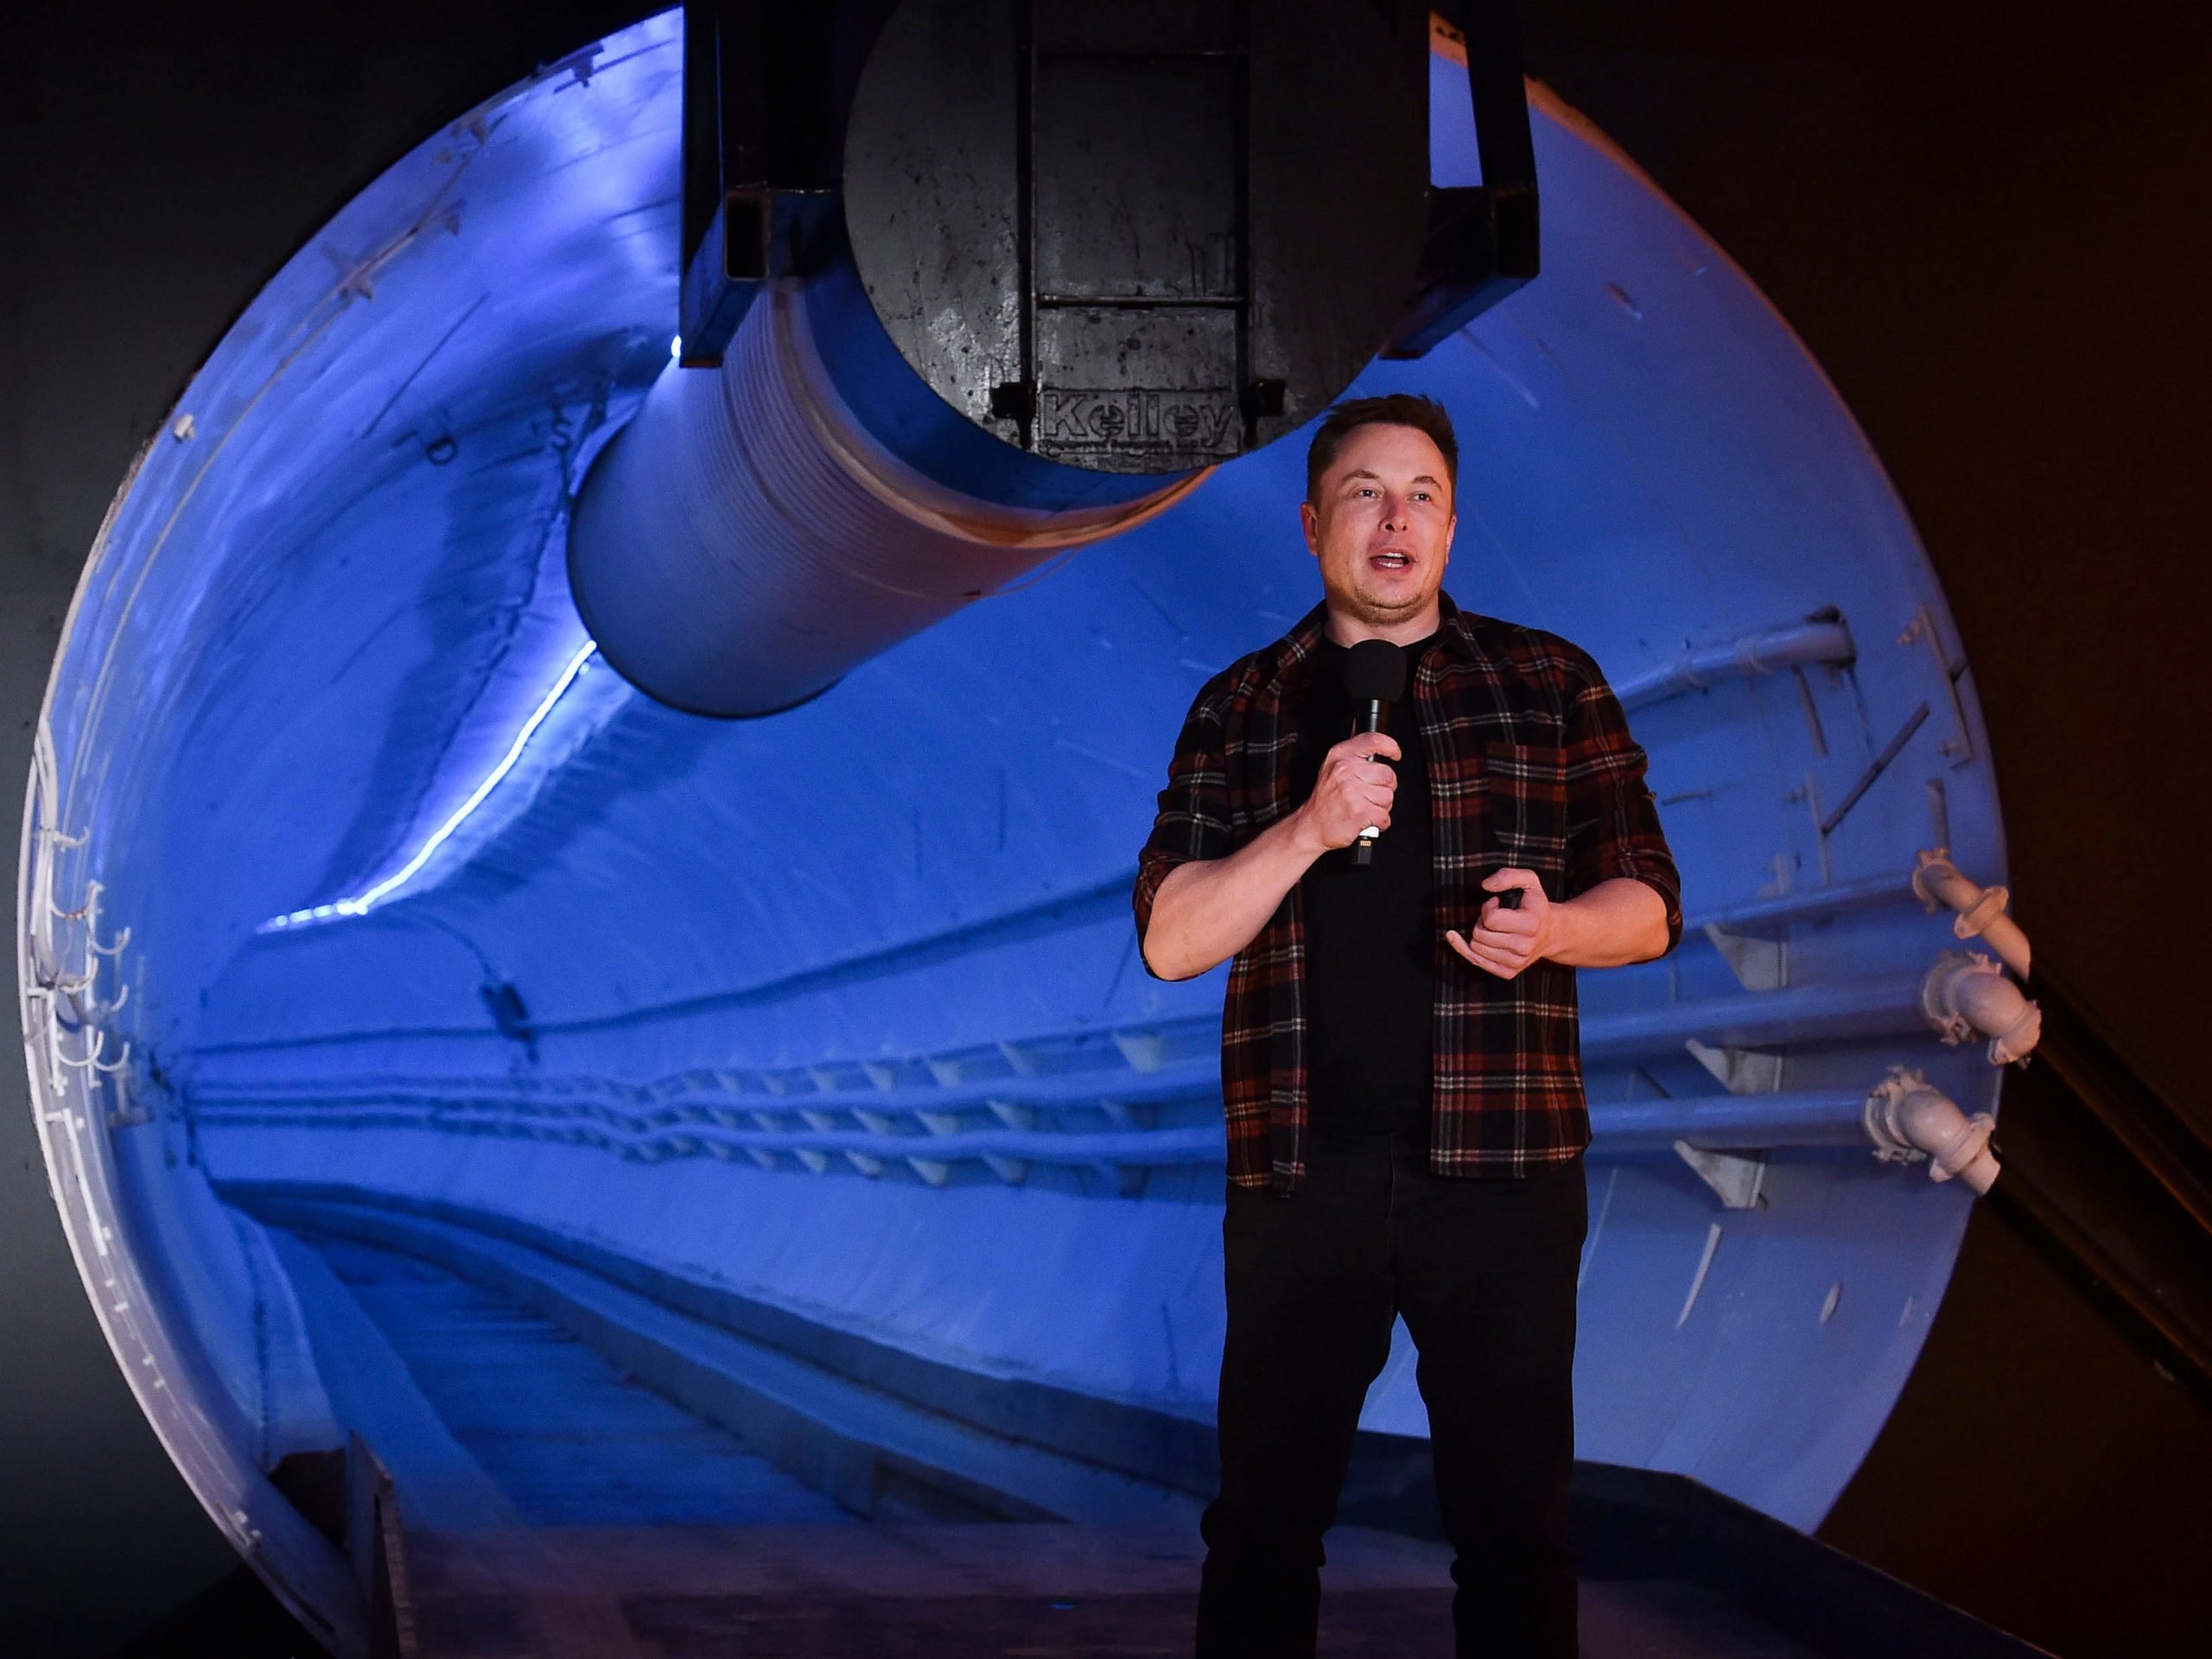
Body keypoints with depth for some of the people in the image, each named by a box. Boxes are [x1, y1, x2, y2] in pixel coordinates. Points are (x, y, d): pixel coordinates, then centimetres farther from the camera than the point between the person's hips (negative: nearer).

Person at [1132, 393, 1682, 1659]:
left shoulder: (1552, 686, 8)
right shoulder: (1241, 709, 10)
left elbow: (1649, 906, 9)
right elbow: (1171, 940, 2)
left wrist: (1554, 929, -14)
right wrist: (1310, 827, -14)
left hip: (1501, 1167, -1)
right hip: (1298, 1173, 1)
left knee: (1517, 1526, 3)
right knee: (1264, 1521, 6)